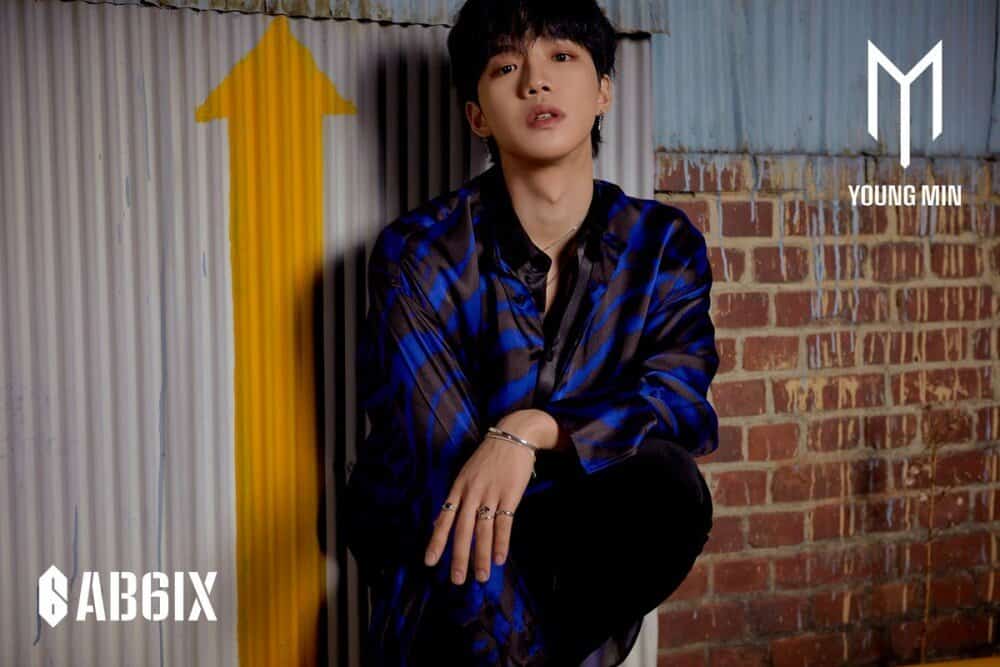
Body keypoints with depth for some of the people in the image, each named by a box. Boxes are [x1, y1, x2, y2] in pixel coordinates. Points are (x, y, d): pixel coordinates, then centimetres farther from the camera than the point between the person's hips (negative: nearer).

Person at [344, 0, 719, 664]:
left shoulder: (665, 243, -5)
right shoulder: (419, 253, -15)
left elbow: (682, 395, -21)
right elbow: (447, 472, -20)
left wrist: (529, 429, -39)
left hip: (571, 537, 3)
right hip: (431, 537, -2)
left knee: (666, 485, -29)